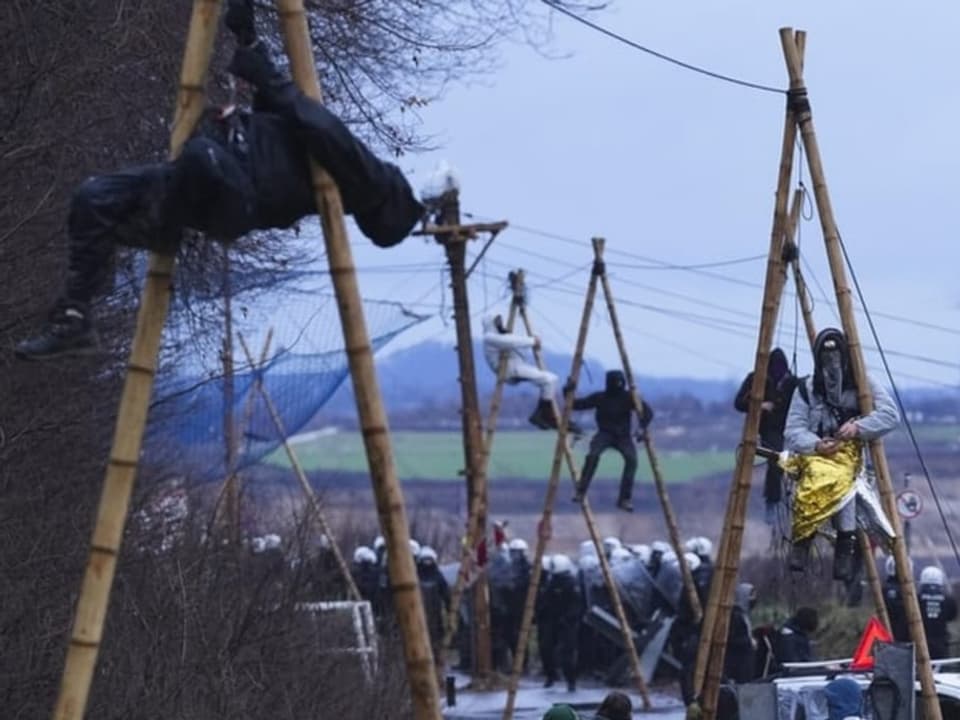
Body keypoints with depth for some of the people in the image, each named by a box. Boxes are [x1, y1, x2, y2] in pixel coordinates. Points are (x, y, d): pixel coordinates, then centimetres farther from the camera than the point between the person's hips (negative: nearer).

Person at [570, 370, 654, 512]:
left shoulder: (628, 397, -6)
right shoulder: (600, 398, -4)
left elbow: (647, 411, -12)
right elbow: (579, 404, -3)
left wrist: (642, 427, -30)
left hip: (622, 435, 0)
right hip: (605, 434, 0)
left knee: (631, 459, -28)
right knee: (593, 455, -31)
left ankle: (624, 499, -21)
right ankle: (581, 492, -22)